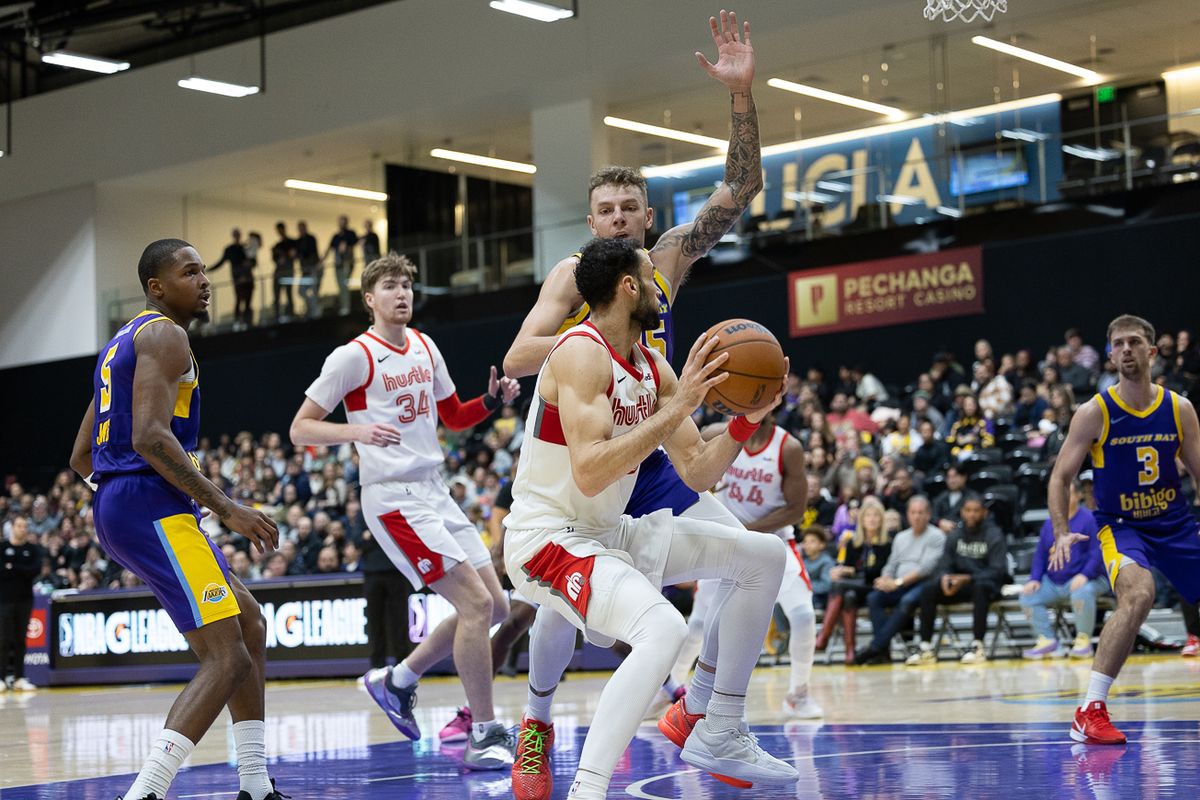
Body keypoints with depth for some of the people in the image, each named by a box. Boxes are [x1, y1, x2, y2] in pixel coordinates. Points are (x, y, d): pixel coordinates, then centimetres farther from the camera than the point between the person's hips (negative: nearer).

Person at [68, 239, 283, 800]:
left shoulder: (121, 344, 24)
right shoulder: (165, 335, -7)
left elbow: (81, 457, 25)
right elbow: (150, 436, -21)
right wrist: (226, 509, -21)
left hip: (114, 506, 11)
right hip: (152, 507, -11)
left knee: (249, 623, 18)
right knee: (224, 658, -14)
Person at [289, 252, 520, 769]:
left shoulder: (425, 348, 12)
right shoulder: (354, 356, -9)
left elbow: (453, 417, 24)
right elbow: (300, 429, -8)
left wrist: (493, 400, 4)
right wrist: (357, 431, -25)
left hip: (435, 492, 8)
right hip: (394, 499, -8)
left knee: (493, 607, 8)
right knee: (476, 602, -17)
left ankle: (397, 681, 23)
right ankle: (484, 736, -10)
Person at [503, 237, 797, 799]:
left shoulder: (654, 369, 8)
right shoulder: (582, 353, -19)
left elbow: (698, 473, 9)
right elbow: (589, 474, -31)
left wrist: (748, 417, -6)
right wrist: (677, 408, -28)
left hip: (608, 534, 10)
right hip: (546, 538, -10)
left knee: (764, 558, 12)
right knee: (663, 628, -34)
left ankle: (717, 735, 16)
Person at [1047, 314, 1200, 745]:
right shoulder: (1094, 413, -9)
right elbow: (1061, 476, -5)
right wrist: (1062, 533, -18)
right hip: (1121, 525, -4)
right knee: (1139, 595, -32)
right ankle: (1090, 710, -30)